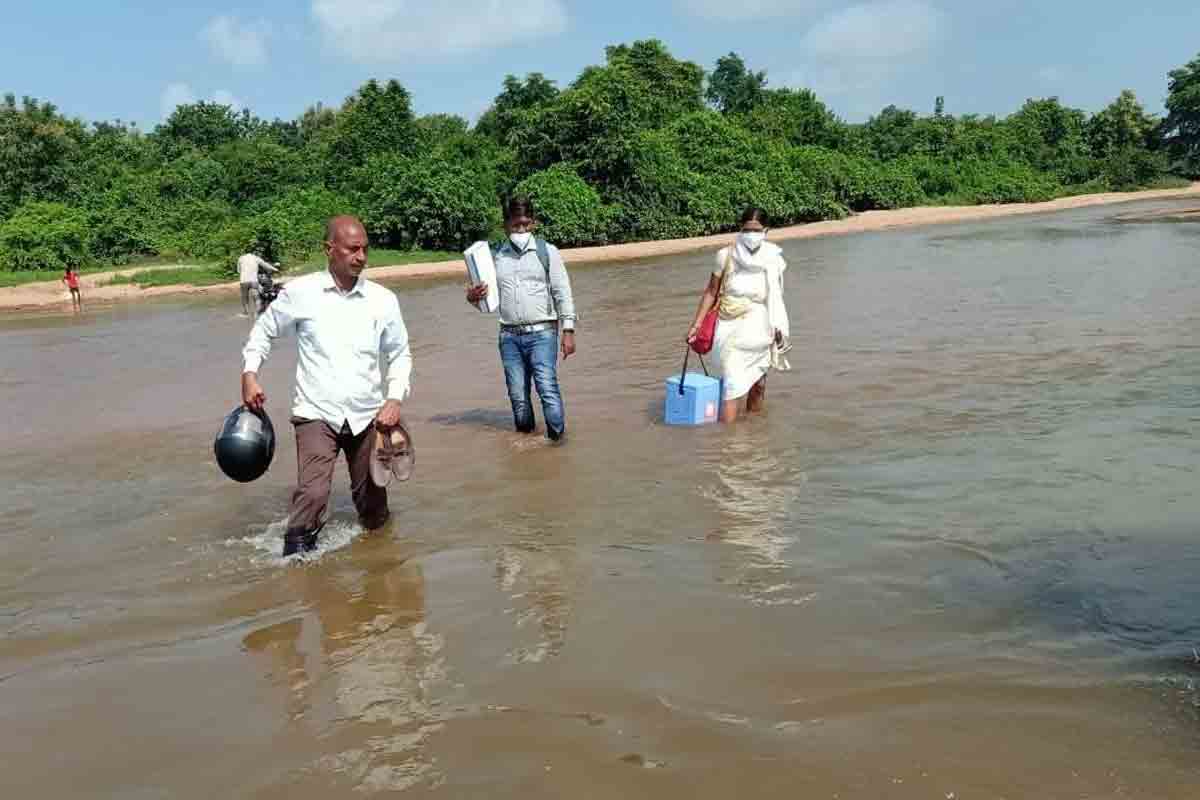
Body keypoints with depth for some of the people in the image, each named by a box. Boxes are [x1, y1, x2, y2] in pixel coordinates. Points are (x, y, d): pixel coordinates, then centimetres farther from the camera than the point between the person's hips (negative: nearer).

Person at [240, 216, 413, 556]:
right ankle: (296, 551, 1)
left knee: (374, 511, 11)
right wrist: (249, 374, 0)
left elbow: (400, 354, 10)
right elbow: (263, 330, 12)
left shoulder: (383, 299, 0)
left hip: (368, 416, 2)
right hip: (316, 413, -2)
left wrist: (395, 398, -3)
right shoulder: (300, 292, -3)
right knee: (312, 494, -20)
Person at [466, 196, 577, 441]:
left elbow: (562, 293, 2)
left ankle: (558, 441, -7)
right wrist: (472, 297, -8)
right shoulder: (496, 256, 11)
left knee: (547, 388, -16)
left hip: (541, 332, -3)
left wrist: (568, 331, -5)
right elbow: (486, 297, 17)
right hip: (509, 336, 3)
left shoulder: (547, 252, 4)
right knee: (518, 396, 5)